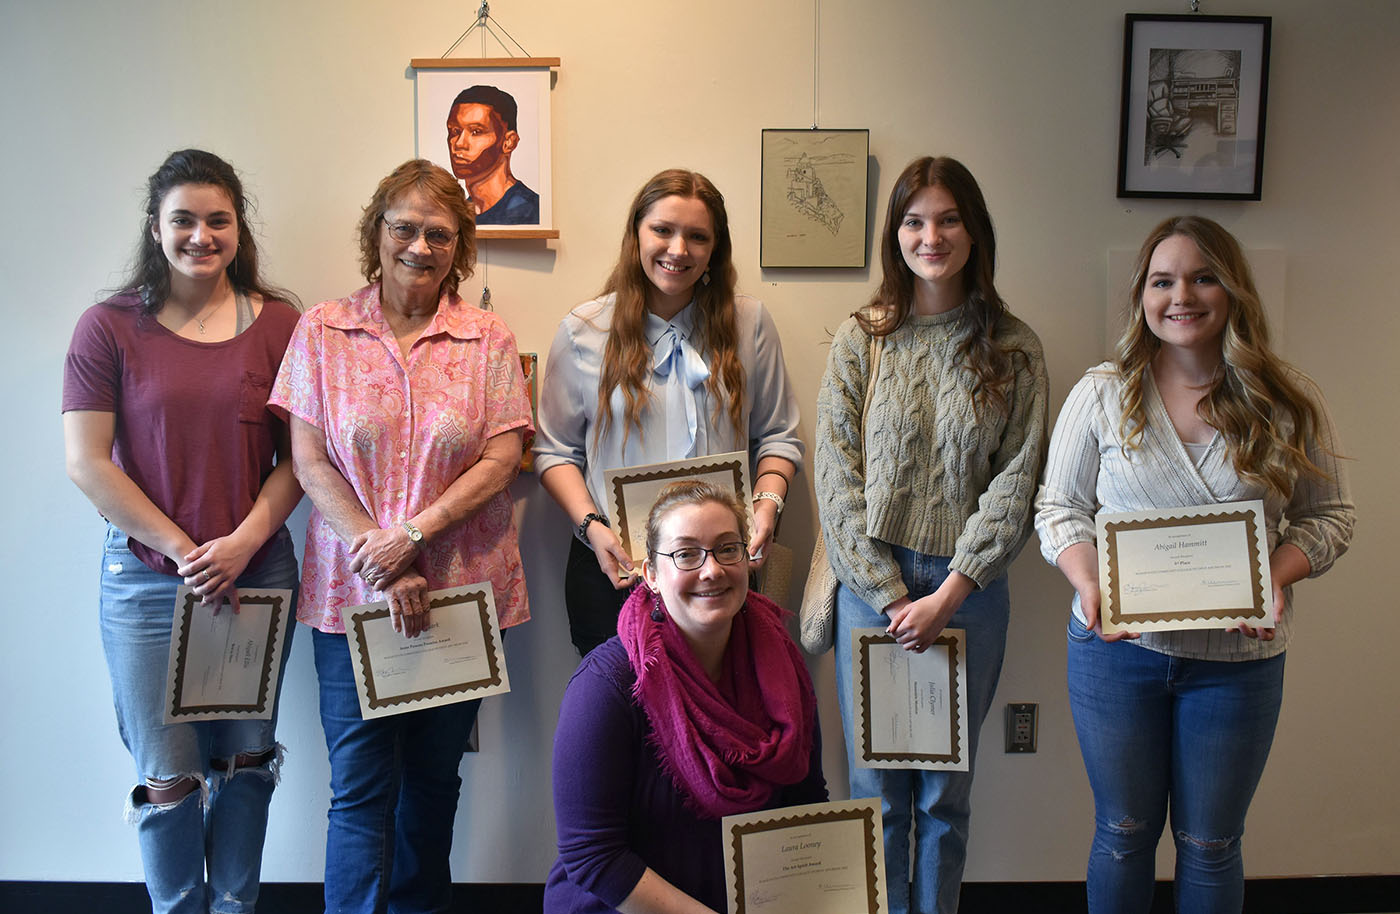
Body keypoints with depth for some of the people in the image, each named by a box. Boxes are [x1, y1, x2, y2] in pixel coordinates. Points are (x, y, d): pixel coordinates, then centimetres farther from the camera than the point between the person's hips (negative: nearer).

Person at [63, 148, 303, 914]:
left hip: (258, 574, 1)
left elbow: (298, 454, 0)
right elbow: (86, 462, -6)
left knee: (245, 759, 14)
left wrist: (243, 543, -13)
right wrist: (183, 550, -11)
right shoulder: (109, 326, -2)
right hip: (145, 580, -1)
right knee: (167, 776, 7)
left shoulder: (278, 323, 1)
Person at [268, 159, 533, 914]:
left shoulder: (488, 339, 3)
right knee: (360, 786, 0)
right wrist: (377, 562, -11)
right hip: (352, 592, -1)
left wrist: (412, 536, -14)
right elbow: (310, 461, -2)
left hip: (462, 588, 1)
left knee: (433, 779, 13)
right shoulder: (322, 331, 3)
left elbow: (501, 458, -3)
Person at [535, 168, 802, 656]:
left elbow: (777, 435, 10)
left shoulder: (749, 322, 5)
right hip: (613, 567, -1)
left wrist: (767, 502, -8)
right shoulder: (584, 330, 1)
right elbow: (556, 449, 4)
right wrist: (591, 525, -10)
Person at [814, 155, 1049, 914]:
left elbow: (1015, 481, -2)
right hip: (872, 586, 0)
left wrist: (947, 595, -11)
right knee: (877, 787, 8)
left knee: (947, 789, 11)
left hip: (969, 589, 1)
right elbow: (837, 480, -3)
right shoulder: (859, 341, 1)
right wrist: (891, 596, -9)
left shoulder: (1014, 350, 2)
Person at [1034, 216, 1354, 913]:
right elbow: (1060, 507, 1)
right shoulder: (1102, 393, -4)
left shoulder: (1287, 402, -3)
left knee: (1210, 844, 14)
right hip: (1117, 646, 0)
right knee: (1124, 830, 16)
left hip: (1238, 655, 0)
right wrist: (1090, 585, -17)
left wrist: (1279, 576, -15)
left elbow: (1328, 514, 5)